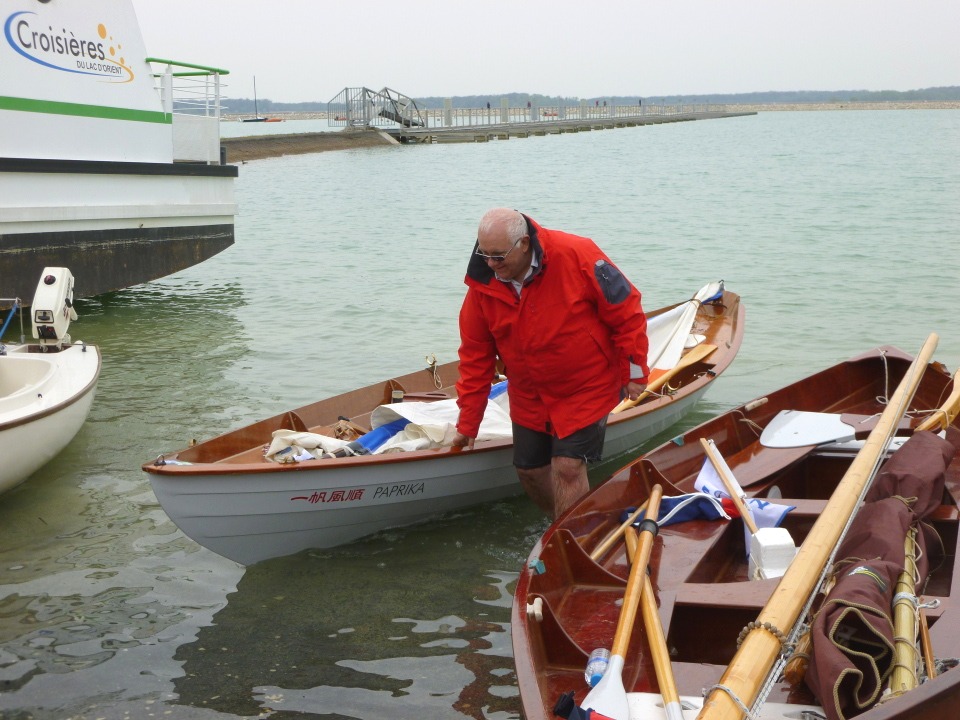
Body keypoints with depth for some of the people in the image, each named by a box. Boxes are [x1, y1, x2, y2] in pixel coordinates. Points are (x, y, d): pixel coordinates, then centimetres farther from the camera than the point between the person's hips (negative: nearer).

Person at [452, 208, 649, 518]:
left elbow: (627, 312, -15)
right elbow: (475, 357, -1)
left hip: (586, 387, -5)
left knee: (568, 467, -13)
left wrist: (634, 373, -10)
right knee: (529, 469, 9)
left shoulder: (575, 255, -23)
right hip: (529, 396, 5)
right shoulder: (482, 284, -10)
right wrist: (467, 424, 1)